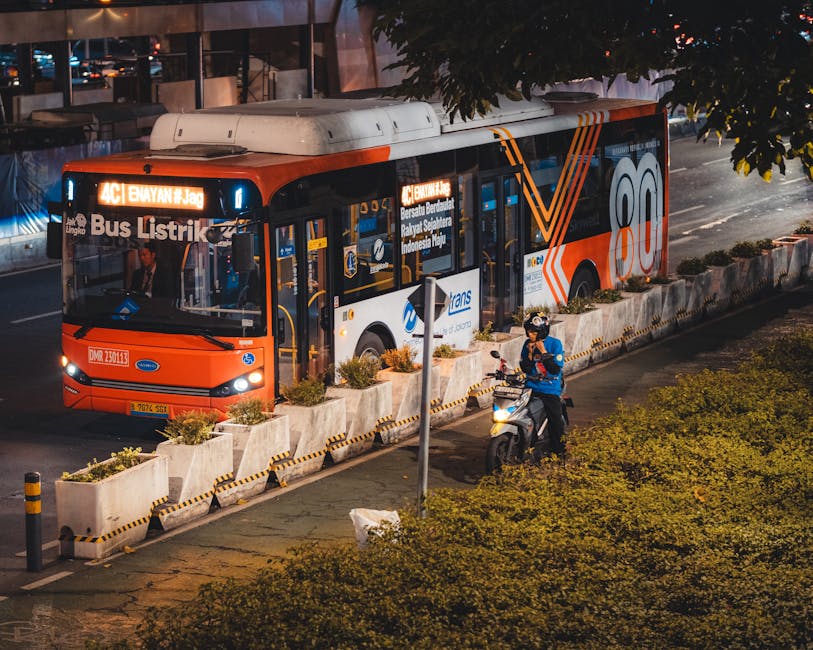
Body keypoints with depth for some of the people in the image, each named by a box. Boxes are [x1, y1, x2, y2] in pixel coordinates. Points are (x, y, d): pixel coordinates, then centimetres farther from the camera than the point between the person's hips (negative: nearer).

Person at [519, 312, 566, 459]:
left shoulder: (555, 344, -7)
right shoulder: (528, 344, 6)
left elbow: (556, 368, -14)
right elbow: (524, 368, 6)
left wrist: (543, 352, -17)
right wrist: (530, 354, -9)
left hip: (550, 390, -4)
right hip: (531, 387, 4)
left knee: (555, 422, -7)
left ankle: (558, 452, 10)